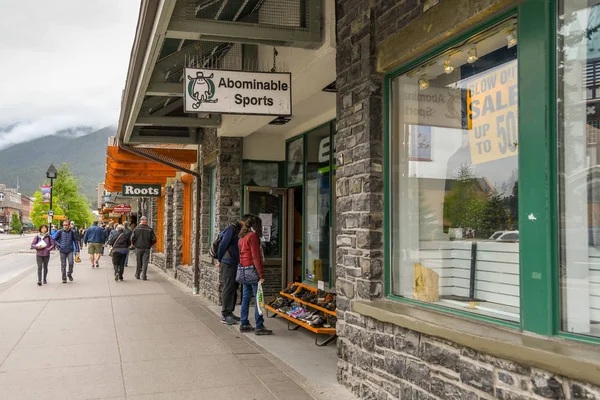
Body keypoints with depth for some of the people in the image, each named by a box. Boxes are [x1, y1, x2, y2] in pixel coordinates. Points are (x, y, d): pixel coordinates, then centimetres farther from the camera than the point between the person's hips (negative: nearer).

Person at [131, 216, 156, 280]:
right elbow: (154, 239, -2)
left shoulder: (136, 228, -3)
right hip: (146, 248, -1)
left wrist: (135, 244, 12)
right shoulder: (149, 229, -3)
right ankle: (144, 276, -3)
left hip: (138, 248, 1)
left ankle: (137, 275, 20)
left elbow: (132, 238, -4)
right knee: (145, 262, 1)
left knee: (138, 262, 12)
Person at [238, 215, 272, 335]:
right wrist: (261, 274, -16)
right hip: (252, 270, -9)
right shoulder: (253, 236, -11)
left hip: (243, 270, 9)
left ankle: (244, 324, 18)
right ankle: (259, 327, -4)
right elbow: (256, 256, -16)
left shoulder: (242, 237, 17)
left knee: (245, 298, 13)